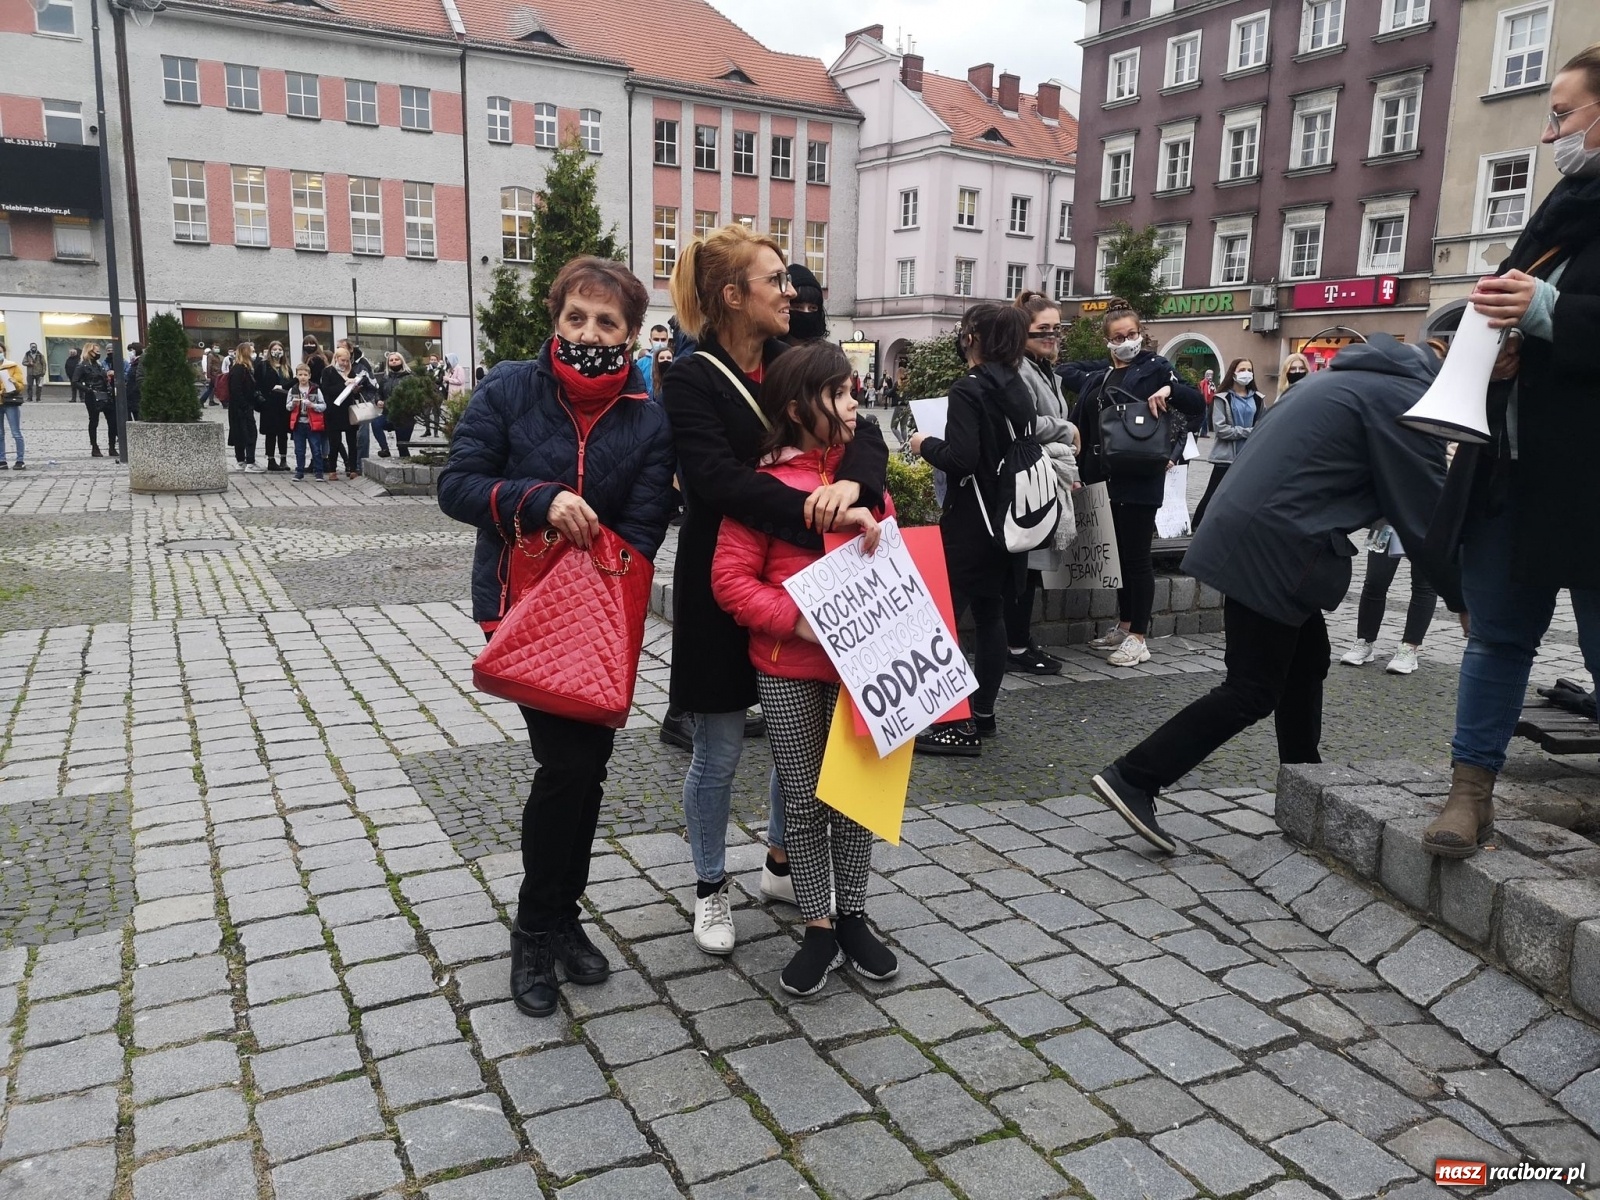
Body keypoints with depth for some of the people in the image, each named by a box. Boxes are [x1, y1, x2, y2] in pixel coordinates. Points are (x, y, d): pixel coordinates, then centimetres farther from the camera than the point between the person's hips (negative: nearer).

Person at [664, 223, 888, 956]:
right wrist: (819, 519, -35)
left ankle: (782, 865, 36)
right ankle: (710, 888, 27)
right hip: (721, 587, -5)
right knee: (719, 749, 6)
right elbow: (720, 480, -25)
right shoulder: (690, 379, -11)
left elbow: (862, 432, -7)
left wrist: (852, 483, -30)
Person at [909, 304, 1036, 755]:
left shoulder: (968, 389, -15)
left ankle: (958, 725, -3)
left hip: (971, 521, -8)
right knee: (990, 615, 14)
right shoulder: (1017, 389, 9)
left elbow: (960, 458, -24)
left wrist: (926, 443, -6)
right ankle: (984, 713, 21)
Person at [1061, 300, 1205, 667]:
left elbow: (1198, 406, -6)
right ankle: (1123, 626, 24)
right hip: (1104, 475, 6)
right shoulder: (1097, 374, 15)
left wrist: (1169, 391, -22)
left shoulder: (1154, 367, -1)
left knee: (1136, 555, -3)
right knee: (1118, 554, 13)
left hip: (1139, 477, -6)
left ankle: (1138, 638, 3)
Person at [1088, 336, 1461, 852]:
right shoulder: (1407, 398, -9)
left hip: (1254, 532, 10)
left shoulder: (1365, 377, 20)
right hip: (1274, 546, -10)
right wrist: (1465, 600, 1)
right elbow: (1427, 514, -9)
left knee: (1306, 663, 19)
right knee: (1253, 690, -4)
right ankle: (1133, 778, -5)